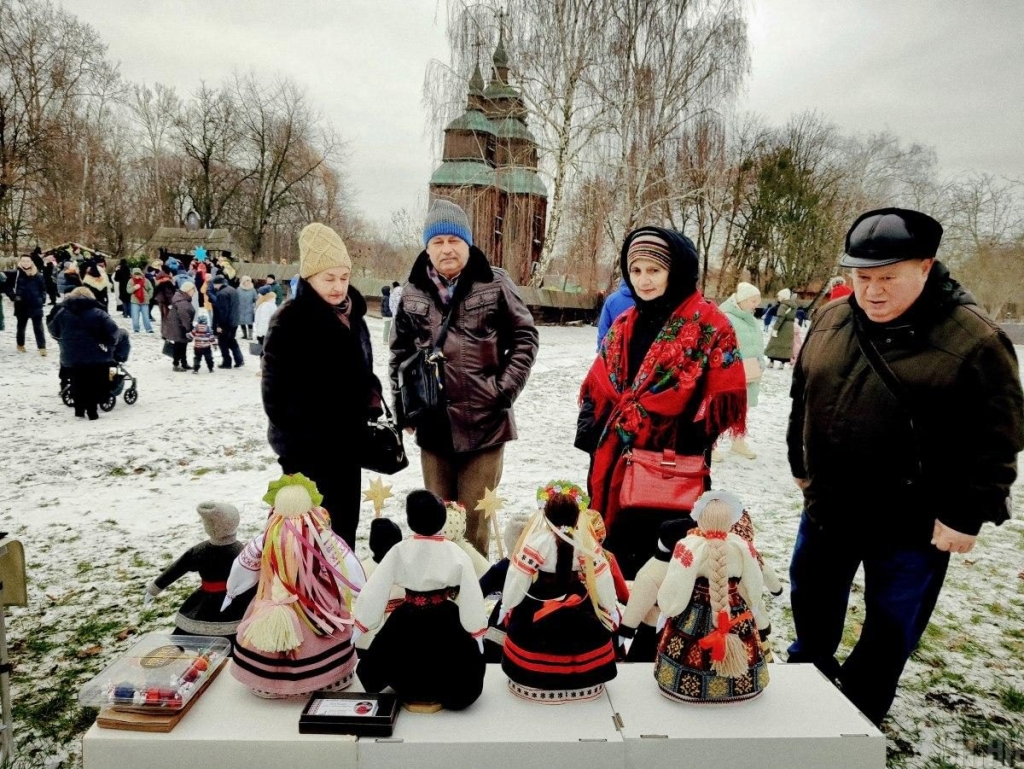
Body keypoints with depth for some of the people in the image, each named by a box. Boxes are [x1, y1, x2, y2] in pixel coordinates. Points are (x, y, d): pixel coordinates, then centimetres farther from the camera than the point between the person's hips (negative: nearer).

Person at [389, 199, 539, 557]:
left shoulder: (494, 284, -3)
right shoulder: (413, 292, 5)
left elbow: (524, 338, 1)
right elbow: (400, 352, 13)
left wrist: (505, 390, -7)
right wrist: (403, 406, 8)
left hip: (484, 421, -3)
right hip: (433, 424, 3)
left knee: (474, 517, 5)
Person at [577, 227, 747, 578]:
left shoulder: (709, 325, -7)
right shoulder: (623, 326, 11)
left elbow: (723, 398, -9)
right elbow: (597, 388, 13)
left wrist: (690, 441, -15)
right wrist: (592, 432, 3)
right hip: (615, 461, 6)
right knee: (615, 549, 15)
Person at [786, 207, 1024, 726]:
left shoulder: (973, 339, -17)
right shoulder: (829, 321, -1)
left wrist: (967, 513, -15)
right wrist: (800, 464, 14)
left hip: (911, 522, -5)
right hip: (828, 503, 5)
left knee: (890, 624, 14)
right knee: (811, 592, 23)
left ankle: (858, 708, 36)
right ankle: (809, 666, 49)